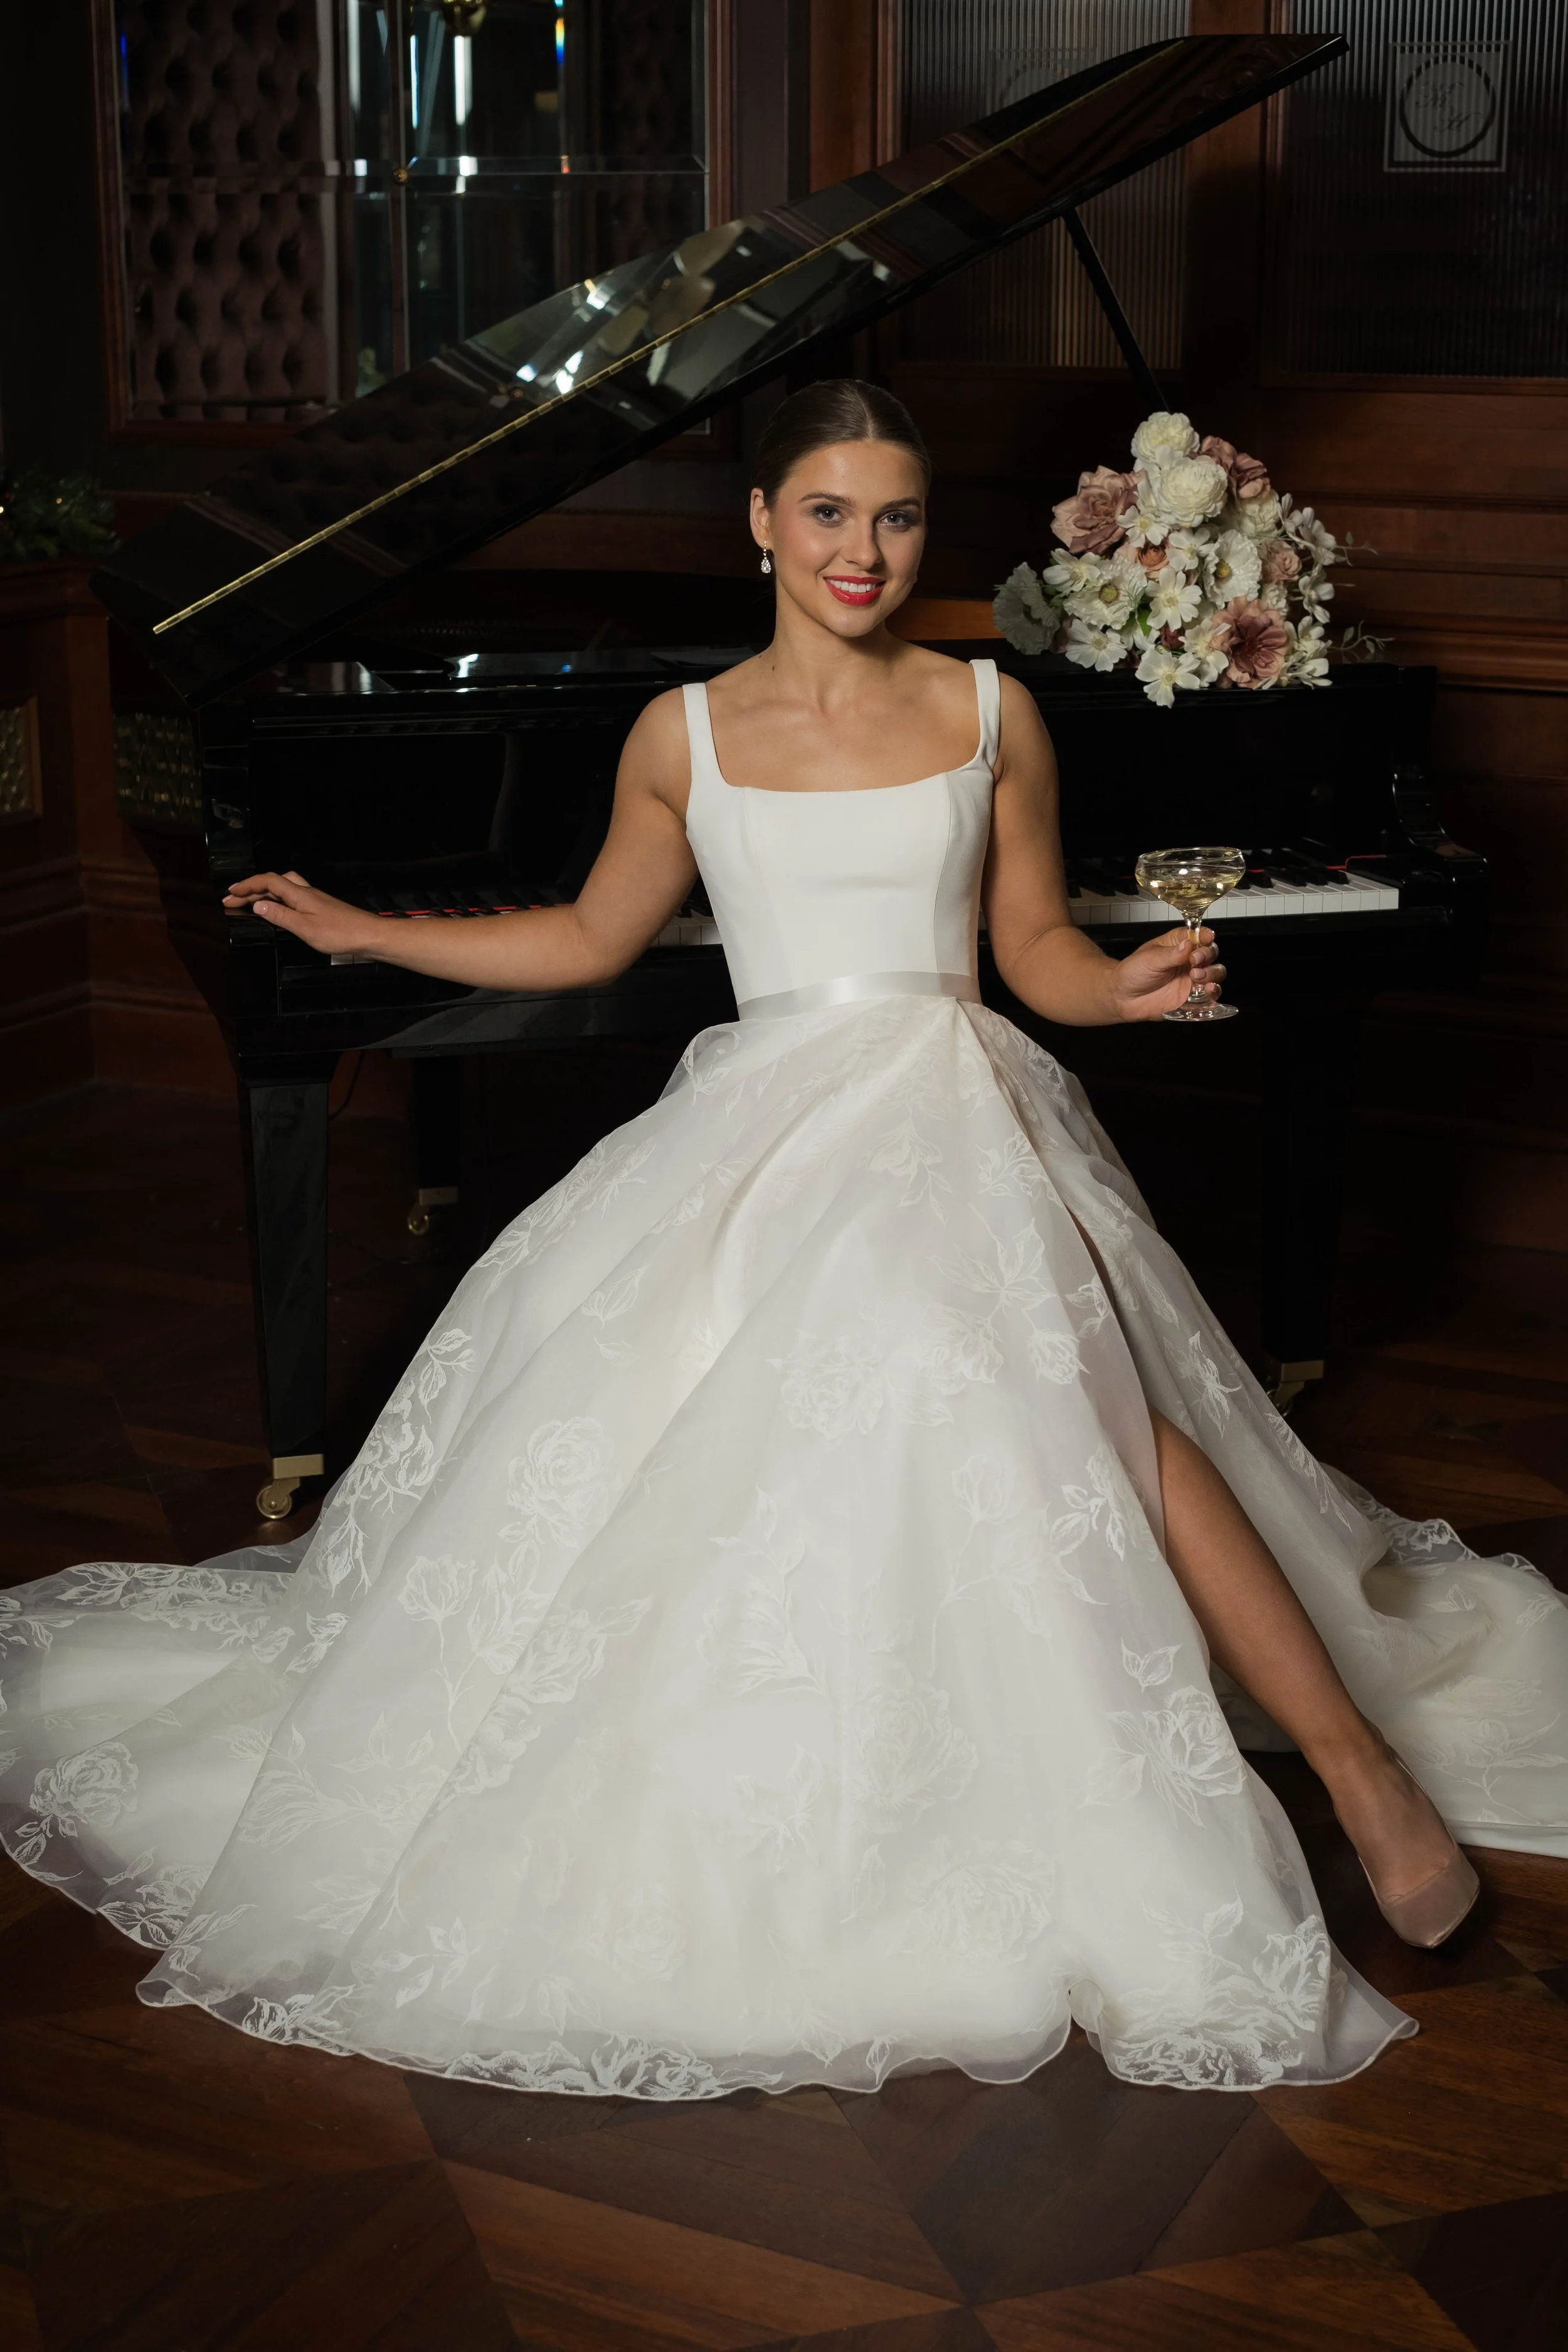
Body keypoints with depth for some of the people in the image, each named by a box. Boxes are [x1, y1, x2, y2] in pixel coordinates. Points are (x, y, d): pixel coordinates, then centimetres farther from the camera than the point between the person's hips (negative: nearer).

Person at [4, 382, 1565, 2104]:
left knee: (1060, 1383, -29)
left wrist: (1127, 985, -9)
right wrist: (359, 930, 19)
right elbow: (589, 941, 22)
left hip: (953, 1111, -2)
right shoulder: (684, 733, 11)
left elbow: (1036, 950, 13)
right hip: (758, 1119, 2)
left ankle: (1360, 1759, -22)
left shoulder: (990, 715, 9)